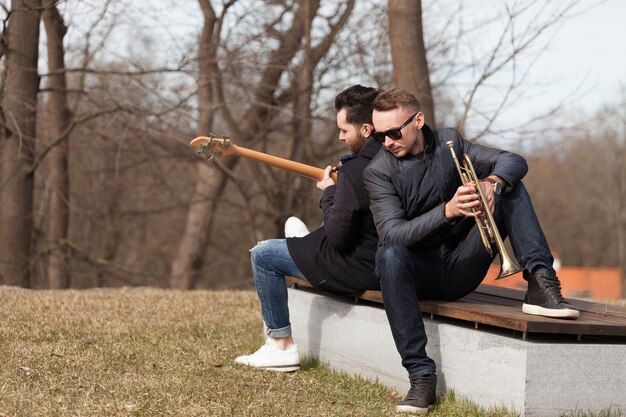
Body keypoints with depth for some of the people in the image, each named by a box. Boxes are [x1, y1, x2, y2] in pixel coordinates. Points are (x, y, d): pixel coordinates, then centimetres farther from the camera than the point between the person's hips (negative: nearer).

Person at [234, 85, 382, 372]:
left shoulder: (356, 169, -24)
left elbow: (338, 236, -23)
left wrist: (329, 193, -7)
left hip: (359, 268, -9)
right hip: (385, 261, 9)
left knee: (262, 255, 6)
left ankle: (281, 344, 11)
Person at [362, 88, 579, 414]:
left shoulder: (448, 143, 1)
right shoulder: (378, 172, -10)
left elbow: (514, 161, -6)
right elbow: (391, 234, -24)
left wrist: (492, 183, -30)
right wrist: (447, 210, -38)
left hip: (461, 269, 3)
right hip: (419, 273, -3)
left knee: (510, 187, -10)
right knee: (389, 256, -38)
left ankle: (540, 283, -26)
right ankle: (421, 374, -36)